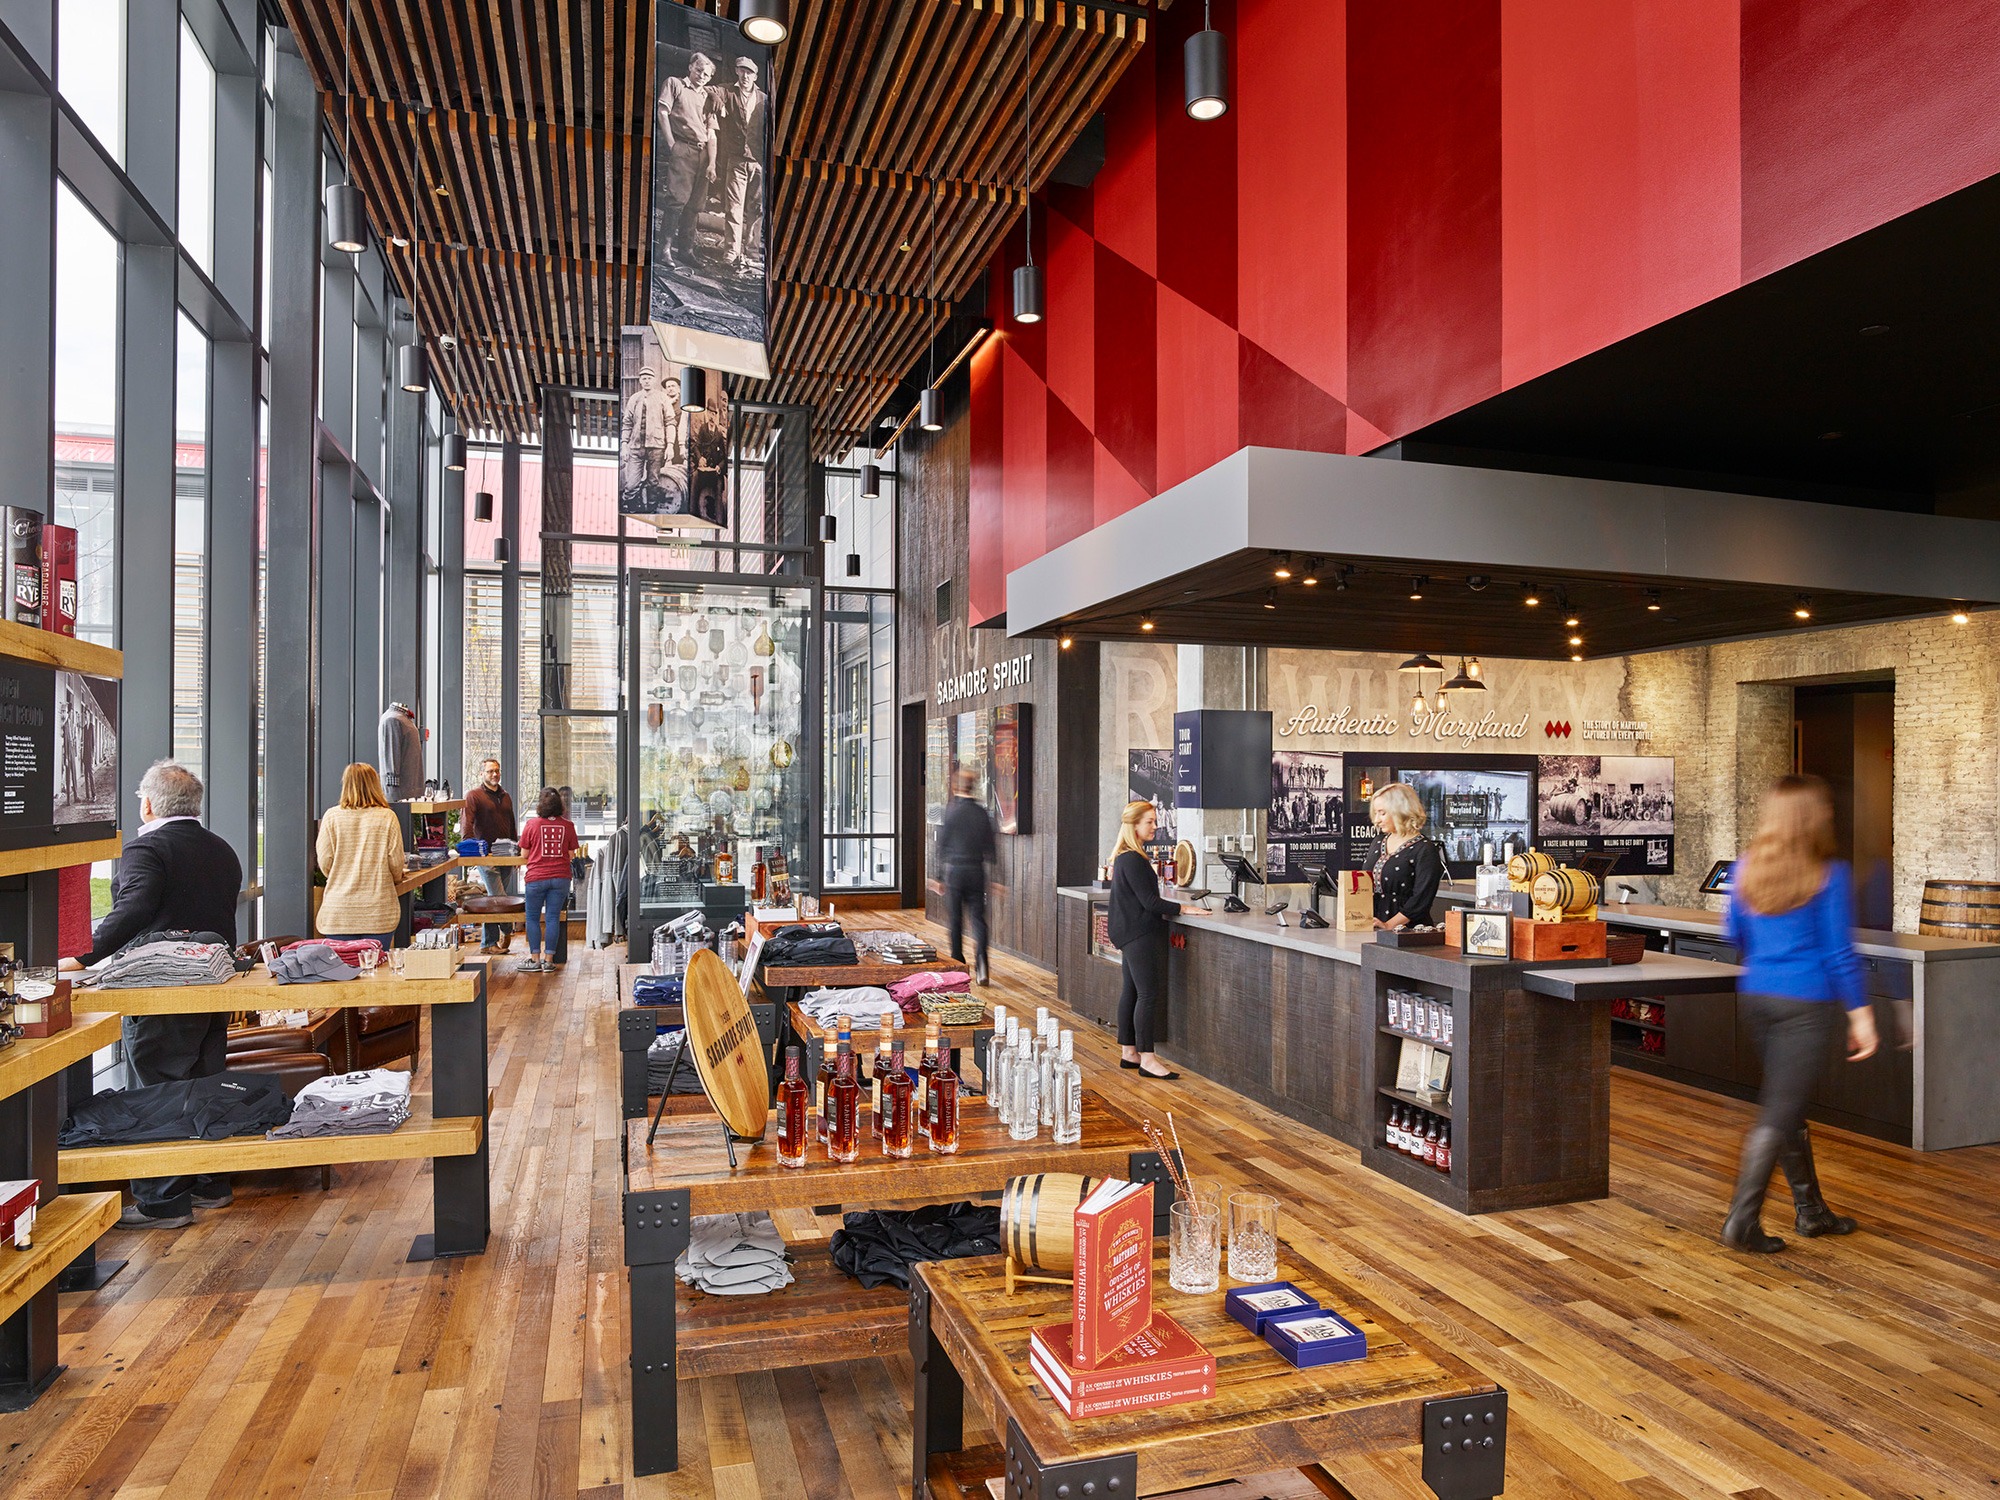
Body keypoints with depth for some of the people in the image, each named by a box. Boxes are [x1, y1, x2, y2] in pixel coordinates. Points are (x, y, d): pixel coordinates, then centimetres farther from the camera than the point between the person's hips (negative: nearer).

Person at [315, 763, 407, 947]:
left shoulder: (332, 816, -2)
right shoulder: (387, 817, -4)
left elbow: (325, 863, 1)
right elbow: (396, 863, -1)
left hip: (338, 913, 1)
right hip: (379, 911, -1)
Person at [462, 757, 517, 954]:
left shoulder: (505, 797, 19)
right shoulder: (473, 796, -1)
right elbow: (466, 823, -12)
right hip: (486, 855, -6)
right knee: (498, 898, -11)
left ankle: (488, 943, 17)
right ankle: (505, 930, 6)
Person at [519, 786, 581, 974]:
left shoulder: (532, 824, -5)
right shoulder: (568, 825, -1)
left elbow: (524, 853, 3)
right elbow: (572, 854, 5)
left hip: (537, 877, -2)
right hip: (561, 877, 2)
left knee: (533, 918, 8)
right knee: (553, 918, 6)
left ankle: (535, 960, 6)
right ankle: (549, 960, 7)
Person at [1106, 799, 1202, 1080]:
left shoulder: (1125, 857, 15)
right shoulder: (1132, 860, -18)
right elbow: (1149, 901, -20)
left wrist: (1172, 910, 19)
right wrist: (1183, 909, -17)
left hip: (1132, 933, 11)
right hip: (1139, 934, -11)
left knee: (1131, 992, 13)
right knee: (1148, 994, -8)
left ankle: (1128, 1052, 19)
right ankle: (1147, 1060, -6)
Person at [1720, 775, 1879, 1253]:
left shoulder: (1745, 871, 3)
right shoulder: (1829, 876, -10)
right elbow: (1840, 953, -9)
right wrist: (1860, 1014, -3)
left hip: (1755, 998, 6)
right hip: (1807, 1003, -6)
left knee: (1788, 1105, 19)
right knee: (1780, 1114, -2)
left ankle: (1810, 1209, 32)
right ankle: (1742, 1221, -3)